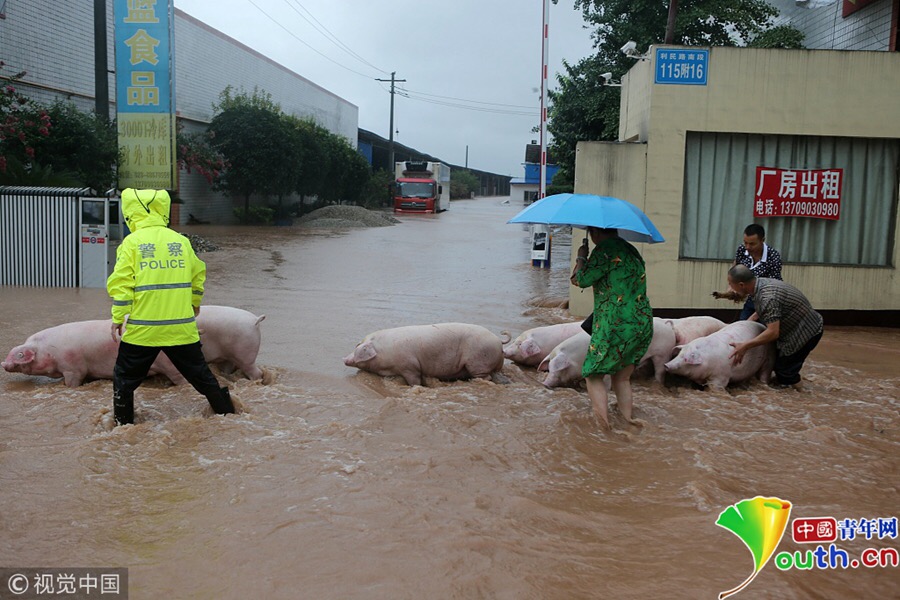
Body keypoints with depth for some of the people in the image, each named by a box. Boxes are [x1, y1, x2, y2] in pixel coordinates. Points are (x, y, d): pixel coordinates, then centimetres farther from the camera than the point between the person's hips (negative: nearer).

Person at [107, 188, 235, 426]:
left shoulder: (132, 242, -4)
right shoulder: (181, 241, 7)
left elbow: (121, 283, -9)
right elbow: (198, 274, 19)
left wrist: (117, 318, -1)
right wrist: (195, 303, 34)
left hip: (143, 329, -3)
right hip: (181, 328, 3)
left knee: (125, 379, 14)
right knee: (201, 374, 16)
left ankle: (123, 425, 19)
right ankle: (228, 413, 23)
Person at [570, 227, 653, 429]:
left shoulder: (605, 250, -11)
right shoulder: (631, 250, 15)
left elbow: (579, 280, -9)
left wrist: (581, 257, 8)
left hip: (616, 327, -8)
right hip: (643, 325, 8)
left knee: (593, 375, 6)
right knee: (622, 378, 18)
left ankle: (604, 429, -6)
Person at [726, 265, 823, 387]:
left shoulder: (768, 296, -33)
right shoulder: (762, 282, -4)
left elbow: (773, 332, -36)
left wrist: (744, 346, -35)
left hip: (807, 332, -9)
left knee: (784, 375, -1)